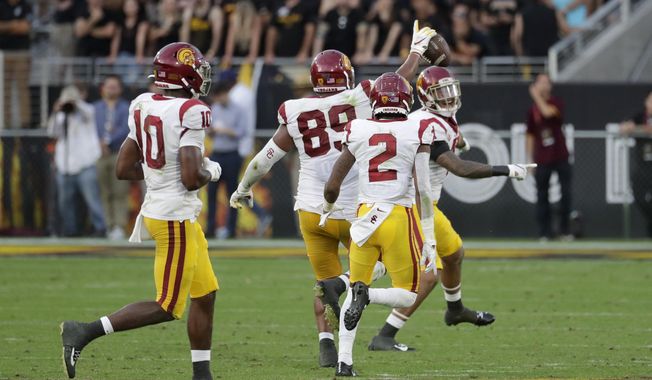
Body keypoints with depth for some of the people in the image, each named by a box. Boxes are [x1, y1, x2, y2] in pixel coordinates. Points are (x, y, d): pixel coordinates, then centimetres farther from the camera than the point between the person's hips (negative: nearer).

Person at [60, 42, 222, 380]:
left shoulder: (144, 108, 5)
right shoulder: (190, 114, -18)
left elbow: (123, 169, 8)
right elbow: (192, 178, -24)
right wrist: (210, 171, -3)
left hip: (156, 208, 9)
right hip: (176, 217, -9)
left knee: (205, 294, 17)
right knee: (167, 308, -2)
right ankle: (85, 333, -8)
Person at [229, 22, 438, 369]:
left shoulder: (295, 116, -3)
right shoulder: (360, 100, -9)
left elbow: (264, 160, 6)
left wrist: (243, 190, 23)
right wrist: (417, 49, 26)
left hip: (313, 213, 2)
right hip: (354, 211, -2)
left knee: (325, 278, 18)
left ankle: (325, 342, 0)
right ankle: (340, 284, -12)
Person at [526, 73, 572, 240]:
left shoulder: (556, 103, 1)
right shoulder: (532, 110, 6)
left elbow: (547, 112, -23)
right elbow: (530, 136, 10)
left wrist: (536, 96, -11)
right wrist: (530, 161, 7)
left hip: (560, 157, -1)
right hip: (542, 159, 1)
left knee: (566, 193, -3)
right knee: (542, 195, 1)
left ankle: (565, 230, 7)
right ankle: (545, 232, 7)